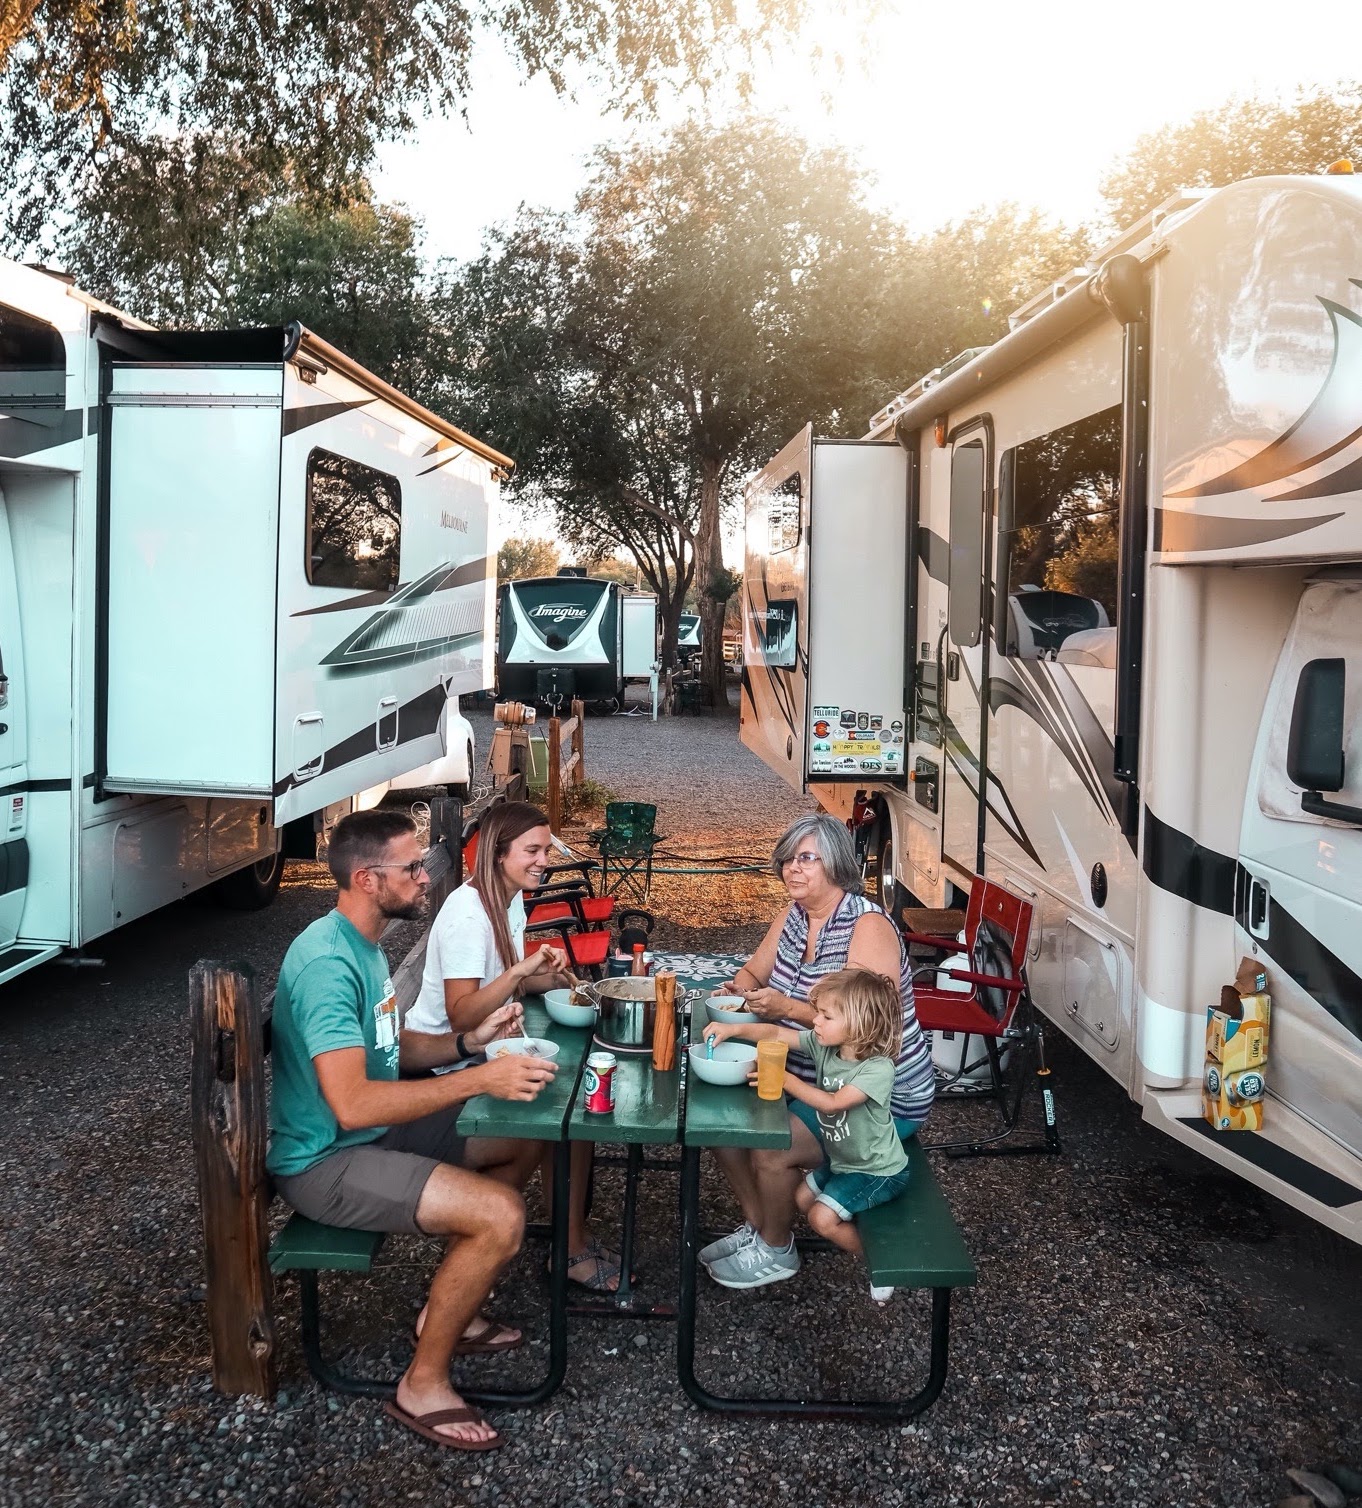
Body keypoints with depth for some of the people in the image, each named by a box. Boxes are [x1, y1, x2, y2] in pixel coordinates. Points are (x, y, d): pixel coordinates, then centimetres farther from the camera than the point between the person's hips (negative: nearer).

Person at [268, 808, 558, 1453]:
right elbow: (352, 1104, -34)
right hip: (324, 1160, -10)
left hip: (370, 1133, 10)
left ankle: (449, 1309, 25)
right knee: (500, 1216, -23)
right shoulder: (328, 962, -27)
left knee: (517, 1143, 14)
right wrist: (480, 1080, -33)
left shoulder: (363, 944, 6)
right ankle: (423, 1385, -3)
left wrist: (469, 1043, -2)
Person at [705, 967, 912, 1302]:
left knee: (822, 1218, -14)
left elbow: (832, 1103, -37)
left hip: (879, 1171, -8)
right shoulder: (823, 1045, -9)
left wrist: (785, 1079, -33)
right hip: (841, 1159, 8)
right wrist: (733, 1030, -20)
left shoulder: (878, 1068, -30)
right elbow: (777, 1034, -6)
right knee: (801, 1199, 10)